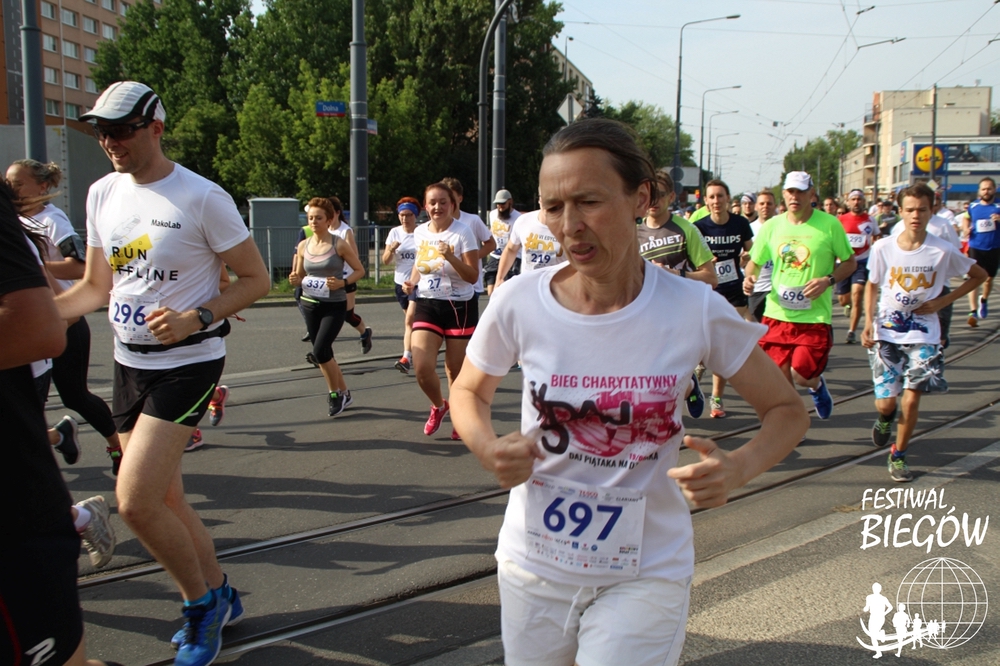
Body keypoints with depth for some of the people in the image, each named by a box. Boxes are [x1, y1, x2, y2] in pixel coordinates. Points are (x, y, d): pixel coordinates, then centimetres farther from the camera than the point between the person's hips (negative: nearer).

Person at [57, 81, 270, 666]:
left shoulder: (201, 198, -12)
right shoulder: (102, 194, 8)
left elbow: (257, 279, -8)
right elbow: (96, 288, 15)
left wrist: (196, 319, -21)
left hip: (187, 362, -7)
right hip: (130, 363, 7)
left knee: (135, 502, -15)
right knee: (164, 500, 12)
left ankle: (202, 603, 10)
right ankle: (220, 599, 32)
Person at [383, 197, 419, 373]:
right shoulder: (394, 232, 4)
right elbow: (385, 261, 4)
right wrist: (391, 250, -16)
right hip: (401, 282, 5)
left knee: (410, 319, -17)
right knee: (411, 321, 15)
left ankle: (406, 358, -21)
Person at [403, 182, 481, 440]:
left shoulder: (462, 232, -10)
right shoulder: (419, 232, 5)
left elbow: (472, 276, -14)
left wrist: (450, 256, -29)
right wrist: (412, 282, 3)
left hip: (459, 306, -3)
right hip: (427, 305, 4)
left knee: (455, 370, 5)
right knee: (422, 367, -10)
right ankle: (438, 406, 22)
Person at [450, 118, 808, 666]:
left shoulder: (695, 310, -16)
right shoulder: (519, 302, -13)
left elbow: (786, 409, -3)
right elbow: (468, 391, 6)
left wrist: (738, 468, -23)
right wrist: (487, 447, -16)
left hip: (646, 576, -2)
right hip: (533, 564, 2)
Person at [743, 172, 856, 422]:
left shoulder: (829, 224, -4)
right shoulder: (771, 226, 3)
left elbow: (850, 262, 3)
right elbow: (754, 262, 12)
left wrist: (828, 280, -15)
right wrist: (749, 277, -11)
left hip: (815, 316, -3)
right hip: (777, 314, 3)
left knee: (801, 375, -9)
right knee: (781, 378, 5)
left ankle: (817, 384, 29)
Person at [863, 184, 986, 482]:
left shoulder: (943, 251, -9)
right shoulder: (883, 248, -7)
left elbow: (979, 276, 5)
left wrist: (943, 301, -5)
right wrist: (868, 321, -5)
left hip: (923, 335, 0)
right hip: (886, 332, 1)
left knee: (911, 400, -5)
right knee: (885, 401, -2)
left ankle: (898, 455, 18)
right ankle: (885, 417, 37)